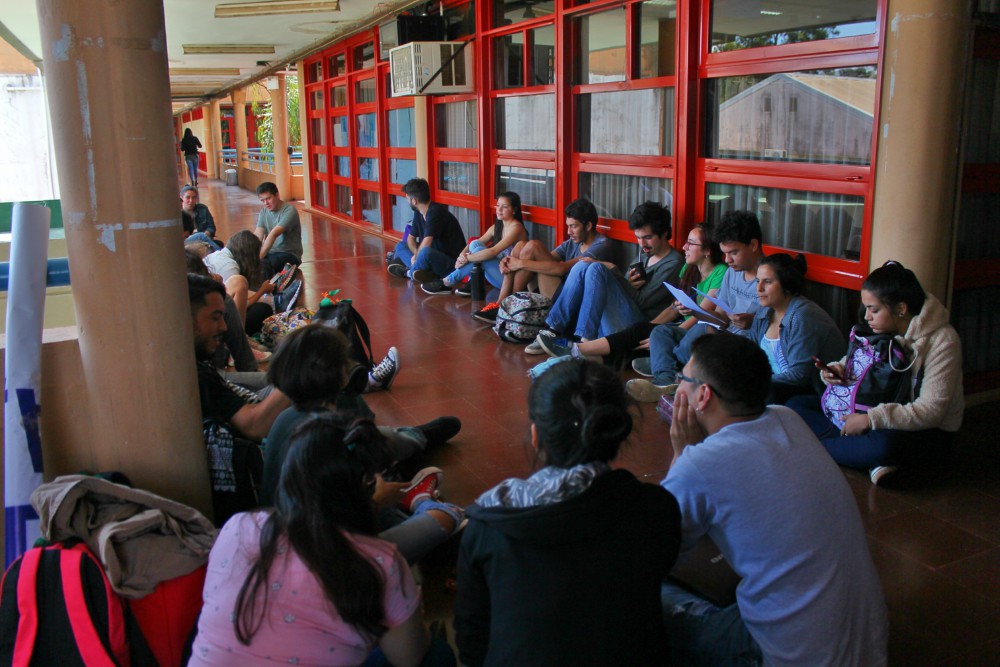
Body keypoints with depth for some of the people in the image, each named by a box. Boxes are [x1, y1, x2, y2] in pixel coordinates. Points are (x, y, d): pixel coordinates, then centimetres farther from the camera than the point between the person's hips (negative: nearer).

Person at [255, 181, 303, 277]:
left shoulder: (289, 211, -14)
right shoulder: (264, 211, 9)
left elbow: (274, 234, -27)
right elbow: (257, 236, -5)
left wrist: (259, 257, -37)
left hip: (289, 254, -6)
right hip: (270, 253, 6)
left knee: (263, 264, -35)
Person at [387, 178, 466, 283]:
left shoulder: (435, 212, -21)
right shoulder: (418, 213, 5)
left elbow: (425, 245, -27)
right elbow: (410, 238, 12)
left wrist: (416, 256, -9)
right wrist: (417, 254, -7)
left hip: (452, 264, -9)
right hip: (435, 256, 10)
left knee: (426, 252, -38)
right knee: (400, 246, 11)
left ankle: (409, 272, -9)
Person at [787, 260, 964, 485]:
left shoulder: (942, 341, -20)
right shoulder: (882, 329, 0)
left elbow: (931, 410, -25)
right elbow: (854, 362, 12)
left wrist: (870, 419, -30)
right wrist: (836, 370, -13)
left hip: (929, 432, -7)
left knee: (883, 444, -44)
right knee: (796, 405, -7)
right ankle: (874, 460, -23)